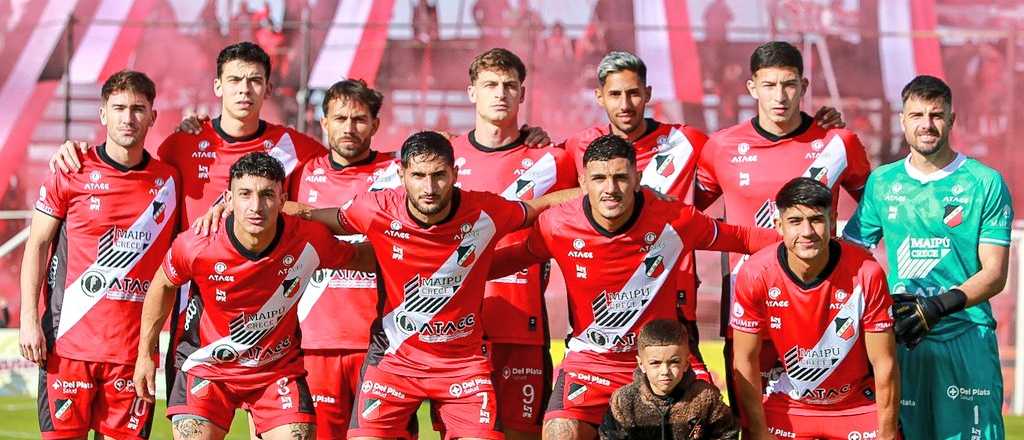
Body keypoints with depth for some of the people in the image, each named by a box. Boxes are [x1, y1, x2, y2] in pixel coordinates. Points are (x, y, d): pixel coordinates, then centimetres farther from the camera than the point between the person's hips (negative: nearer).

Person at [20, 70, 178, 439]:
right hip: (69, 340, -2)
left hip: (134, 349, 2)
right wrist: (29, 319, -4)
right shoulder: (70, 174, 2)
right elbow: (36, 247, 3)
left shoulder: (169, 181, 8)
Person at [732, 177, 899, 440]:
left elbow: (884, 364, -14)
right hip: (786, 406, 1)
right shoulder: (755, 274, -19)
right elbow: (745, 362, -9)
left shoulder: (866, 273, -21)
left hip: (858, 406, -1)